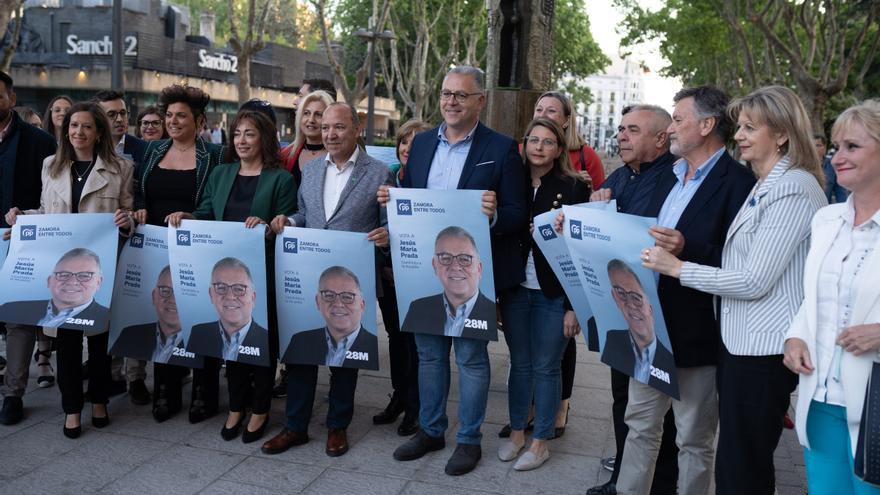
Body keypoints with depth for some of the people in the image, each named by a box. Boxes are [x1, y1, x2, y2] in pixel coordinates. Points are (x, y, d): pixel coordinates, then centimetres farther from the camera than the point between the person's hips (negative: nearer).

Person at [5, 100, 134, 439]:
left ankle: (99, 400, 28)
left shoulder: (119, 169, 0)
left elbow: (128, 216, 0)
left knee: (100, 334, 10)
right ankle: (72, 407, 18)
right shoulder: (51, 165, 10)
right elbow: (45, 212, 17)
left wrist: (126, 221, -22)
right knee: (66, 335, 5)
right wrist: (20, 217, -1)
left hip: (100, 265, -2)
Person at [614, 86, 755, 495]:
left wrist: (687, 251, -33)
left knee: (694, 438, 10)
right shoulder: (670, 177, 12)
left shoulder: (738, 182, -15)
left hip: (695, 333, -8)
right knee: (640, 423, 19)